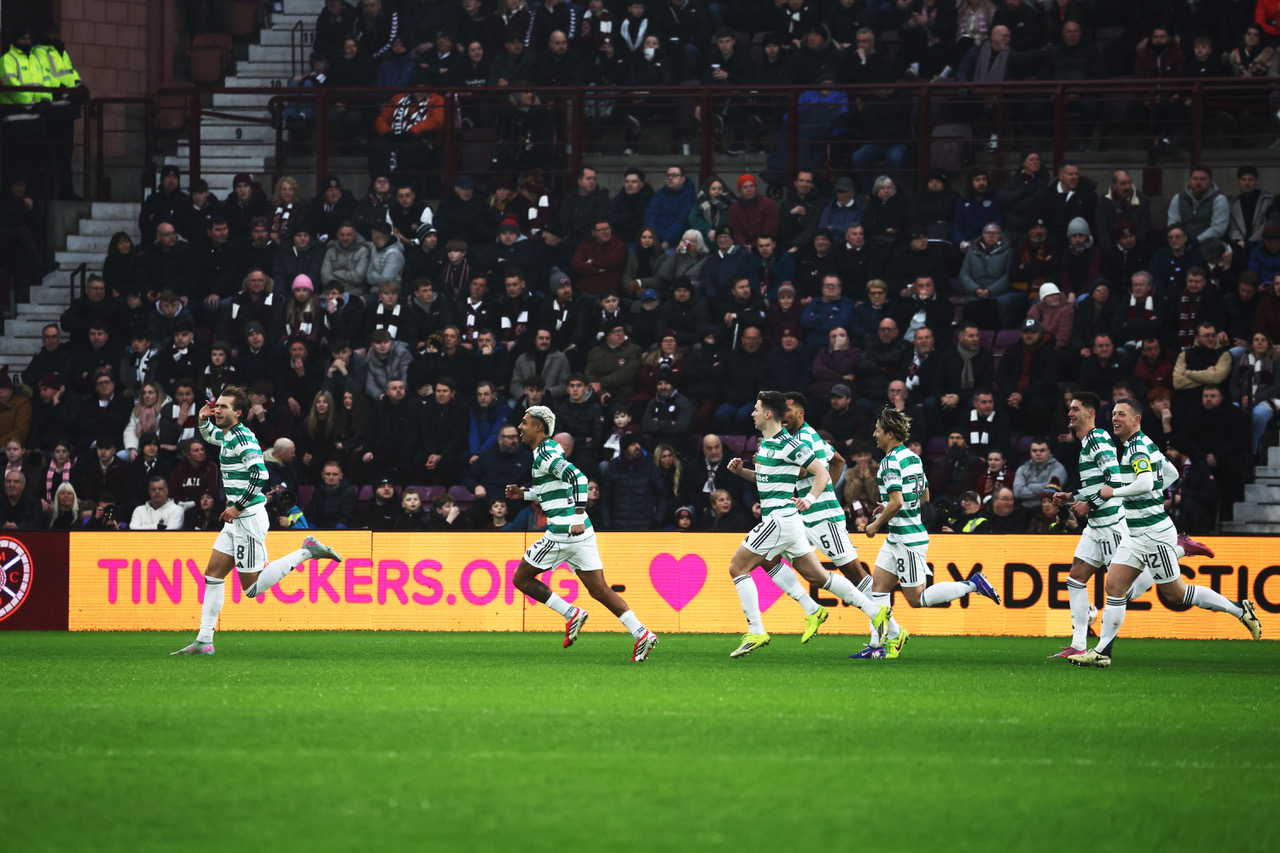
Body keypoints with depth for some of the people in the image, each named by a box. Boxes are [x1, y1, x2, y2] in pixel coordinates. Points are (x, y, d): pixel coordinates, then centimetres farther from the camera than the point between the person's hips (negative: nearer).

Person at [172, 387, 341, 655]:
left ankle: (307, 551, 0)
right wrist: (203, 419, 13)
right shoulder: (228, 435, 13)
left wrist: (238, 506, -21)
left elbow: (260, 474, -26)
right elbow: (208, 434, 36)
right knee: (213, 574, 7)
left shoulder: (241, 437, -16)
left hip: (249, 518, -10)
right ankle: (204, 641, 7)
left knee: (252, 587, -6)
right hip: (237, 521, 10)